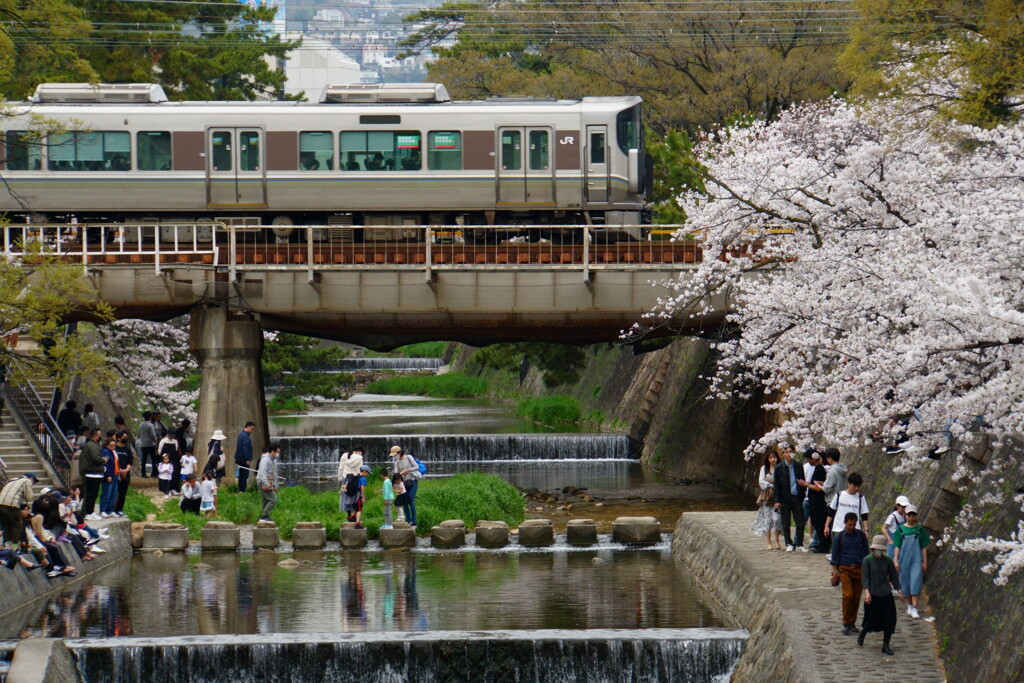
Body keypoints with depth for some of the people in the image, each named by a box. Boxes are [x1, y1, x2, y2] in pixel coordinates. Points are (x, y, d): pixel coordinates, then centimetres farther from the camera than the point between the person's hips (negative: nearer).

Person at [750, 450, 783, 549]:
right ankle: (769, 543, 2)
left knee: (777, 518, -11)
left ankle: (777, 541, 3)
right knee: (767, 519, -2)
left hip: (777, 497, -1)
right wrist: (772, 485, -9)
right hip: (766, 497, 1)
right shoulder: (764, 468, 9)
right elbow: (761, 481, 1)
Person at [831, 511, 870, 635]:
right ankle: (846, 624, -8)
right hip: (845, 569, -2)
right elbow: (835, 554, 6)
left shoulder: (861, 535, 8)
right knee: (848, 595, -15)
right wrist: (835, 571, -1)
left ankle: (852, 623, 16)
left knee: (856, 597, 3)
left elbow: (866, 552, 15)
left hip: (859, 569, 2)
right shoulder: (838, 537, 3)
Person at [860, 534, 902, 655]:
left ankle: (886, 645, 10)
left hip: (886, 595, 3)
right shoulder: (867, 560, -5)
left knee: (889, 619, -1)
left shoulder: (887, 560, 4)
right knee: (871, 619, 3)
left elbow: (893, 576, 12)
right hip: (872, 595, -3)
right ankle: (862, 635, 35)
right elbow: (865, 577, -10)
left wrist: (898, 590, 9)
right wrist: (866, 591, -22)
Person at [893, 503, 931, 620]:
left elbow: (924, 547, 7)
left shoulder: (920, 530, 4)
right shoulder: (901, 530, 4)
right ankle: (910, 605, 27)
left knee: (916, 583, -11)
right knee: (906, 583, 8)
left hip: (917, 559, -1)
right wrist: (896, 561, -1)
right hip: (904, 559, 2)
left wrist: (925, 562, 4)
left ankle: (914, 609, -15)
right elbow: (897, 546, 6)